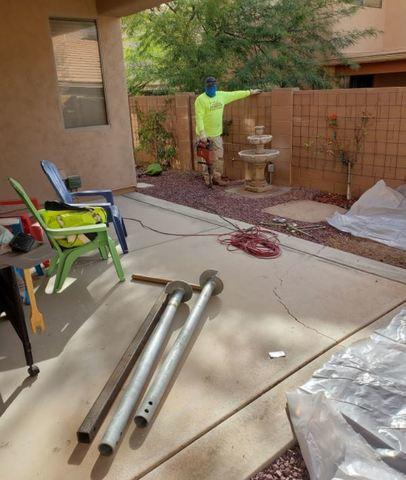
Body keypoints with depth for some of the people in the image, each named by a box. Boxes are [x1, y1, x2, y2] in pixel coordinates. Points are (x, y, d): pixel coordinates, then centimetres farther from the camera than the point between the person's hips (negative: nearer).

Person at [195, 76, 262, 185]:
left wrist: (250, 92, 23)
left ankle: (217, 177, 18)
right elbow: (199, 118, -18)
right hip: (205, 135, -6)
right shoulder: (200, 99, -11)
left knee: (219, 157, 7)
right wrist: (202, 133, -27)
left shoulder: (221, 95, 8)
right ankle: (207, 179, 11)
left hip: (217, 134, 6)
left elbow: (235, 94, 19)